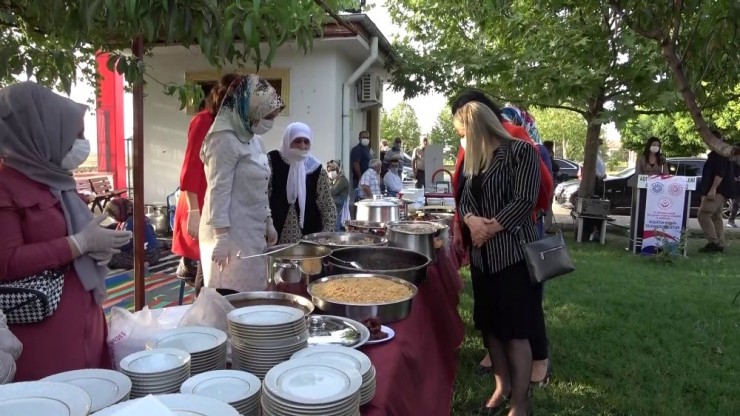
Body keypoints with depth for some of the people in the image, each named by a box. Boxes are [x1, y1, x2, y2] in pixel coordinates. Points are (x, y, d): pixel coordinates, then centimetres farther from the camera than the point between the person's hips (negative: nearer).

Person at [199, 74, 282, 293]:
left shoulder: (254, 139, 14)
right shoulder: (225, 139, -14)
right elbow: (218, 191, -19)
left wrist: (268, 223, 19)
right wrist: (221, 238, -22)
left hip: (253, 233, 9)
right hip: (231, 234, -9)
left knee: (253, 291, 13)